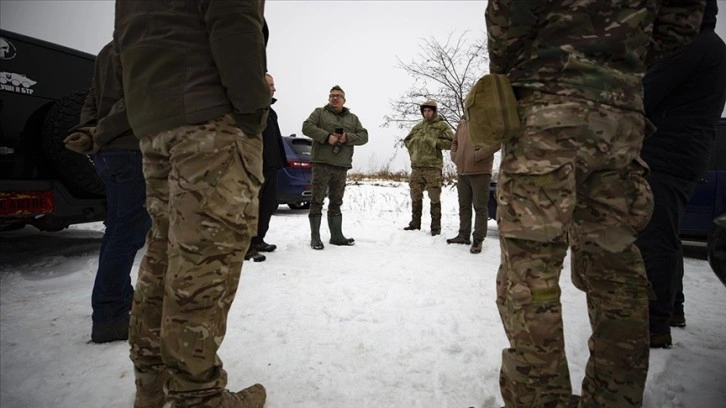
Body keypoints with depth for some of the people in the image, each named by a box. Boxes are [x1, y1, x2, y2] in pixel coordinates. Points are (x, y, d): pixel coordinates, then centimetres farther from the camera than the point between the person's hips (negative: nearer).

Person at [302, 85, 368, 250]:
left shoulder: (353, 118, 19)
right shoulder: (319, 112, 9)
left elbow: (363, 136, 10)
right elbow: (307, 127, -5)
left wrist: (348, 137, -9)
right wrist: (327, 136, -16)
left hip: (341, 166, 4)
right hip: (322, 163, -3)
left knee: (336, 202, 10)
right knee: (317, 201, -4)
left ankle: (336, 235, 17)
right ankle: (315, 237, 0)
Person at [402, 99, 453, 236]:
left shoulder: (441, 125, 2)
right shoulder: (418, 126, 17)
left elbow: (451, 142, -6)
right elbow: (406, 141, 26)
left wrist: (435, 142, -11)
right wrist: (413, 152, 11)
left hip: (433, 167, -5)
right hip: (416, 166, 5)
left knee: (435, 198, -3)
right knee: (415, 196, 9)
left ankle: (436, 227, 5)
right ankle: (415, 223, 20)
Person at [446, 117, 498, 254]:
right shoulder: (462, 124, 16)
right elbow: (454, 143, 25)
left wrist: (477, 156, -19)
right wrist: (455, 156, 7)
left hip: (480, 172, -7)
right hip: (462, 171, 7)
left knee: (480, 207, -2)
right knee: (464, 205, 12)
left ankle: (478, 239, 3)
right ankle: (464, 235, 22)